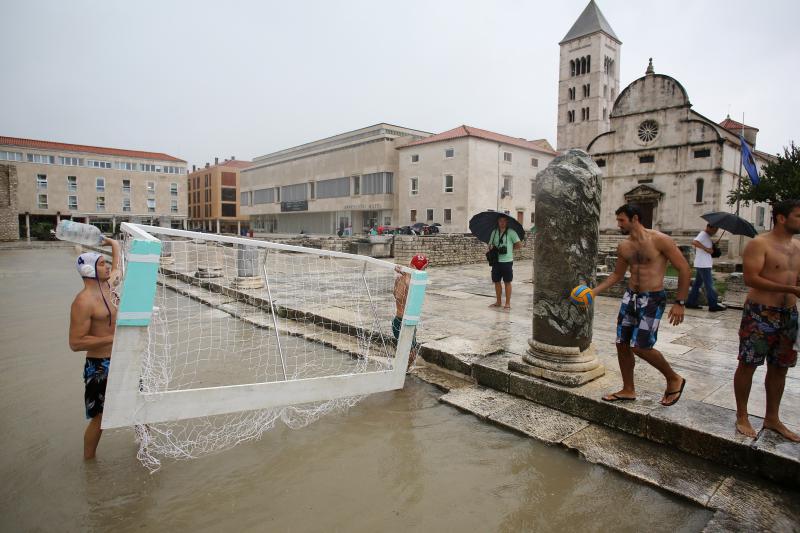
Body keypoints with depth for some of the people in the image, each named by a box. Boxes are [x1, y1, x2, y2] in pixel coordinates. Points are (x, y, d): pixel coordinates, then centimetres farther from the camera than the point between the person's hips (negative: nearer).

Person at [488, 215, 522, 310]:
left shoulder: (511, 232, -5)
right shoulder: (494, 232, 9)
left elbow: (519, 245, -5)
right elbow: (490, 245, 14)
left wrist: (510, 248, -1)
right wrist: (491, 247, -8)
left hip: (507, 261, -5)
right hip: (496, 261, 5)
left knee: (507, 282, 3)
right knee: (496, 281, 10)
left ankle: (507, 303, 11)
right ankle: (498, 301, 23)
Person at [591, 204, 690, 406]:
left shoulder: (659, 240, -12)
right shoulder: (623, 247, 6)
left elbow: (684, 269, -9)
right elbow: (617, 274, 19)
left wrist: (680, 303, -12)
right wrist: (594, 291, 9)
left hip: (653, 299, -6)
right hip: (630, 297, 7)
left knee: (640, 347, -11)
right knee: (622, 344, 6)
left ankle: (674, 379, 16)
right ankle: (628, 390, 23)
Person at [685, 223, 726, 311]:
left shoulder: (707, 236, 17)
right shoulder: (703, 234, -13)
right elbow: (694, 242, -31)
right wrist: (706, 249, -31)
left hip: (705, 264, 10)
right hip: (703, 265, -10)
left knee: (697, 283, 11)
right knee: (709, 284, -5)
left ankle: (691, 302, 15)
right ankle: (713, 305, -1)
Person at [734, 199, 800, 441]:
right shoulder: (759, 244, -10)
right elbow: (750, 278, -19)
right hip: (760, 313, -8)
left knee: (779, 367, 14)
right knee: (748, 364, 0)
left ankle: (772, 419, 28)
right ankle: (742, 417, 13)